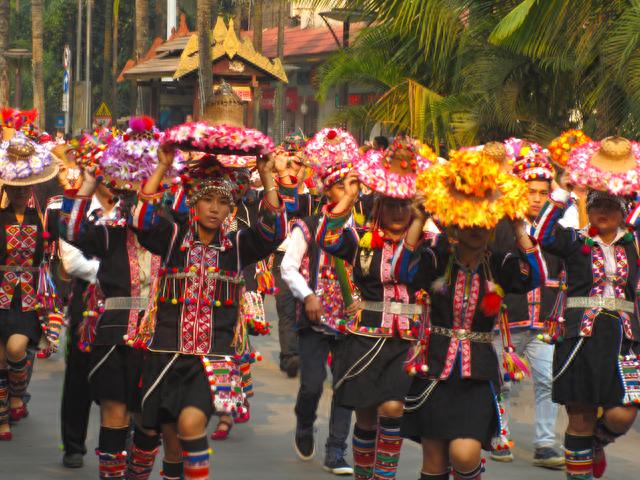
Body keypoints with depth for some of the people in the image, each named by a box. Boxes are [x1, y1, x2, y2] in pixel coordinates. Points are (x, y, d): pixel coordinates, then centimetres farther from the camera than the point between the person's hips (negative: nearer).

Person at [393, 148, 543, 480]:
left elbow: (535, 276, -16)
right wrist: (418, 221, -20)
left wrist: (519, 228, -13)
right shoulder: (437, 258, -2)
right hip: (434, 367, 0)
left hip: (478, 373, 0)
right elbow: (402, 271, -20)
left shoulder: (500, 265, 2)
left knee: (464, 453, -18)